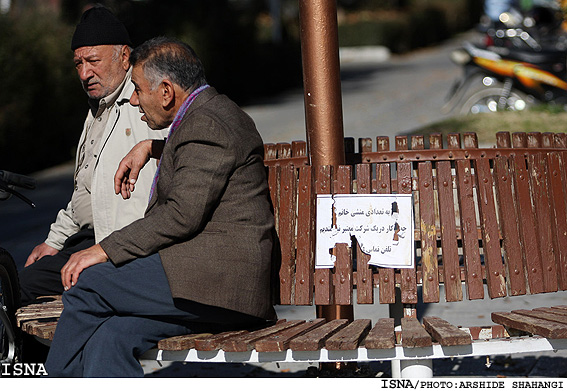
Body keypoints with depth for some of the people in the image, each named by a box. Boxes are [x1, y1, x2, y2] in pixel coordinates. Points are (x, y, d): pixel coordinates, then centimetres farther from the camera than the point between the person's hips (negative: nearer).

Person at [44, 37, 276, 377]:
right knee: (109, 339, -5)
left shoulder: (206, 125, -12)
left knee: (87, 283, -11)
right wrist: (149, 148, 34)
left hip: (220, 279, -10)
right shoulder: (212, 112, 20)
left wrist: (104, 250, -17)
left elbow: (182, 214, -20)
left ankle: (61, 379, 6)